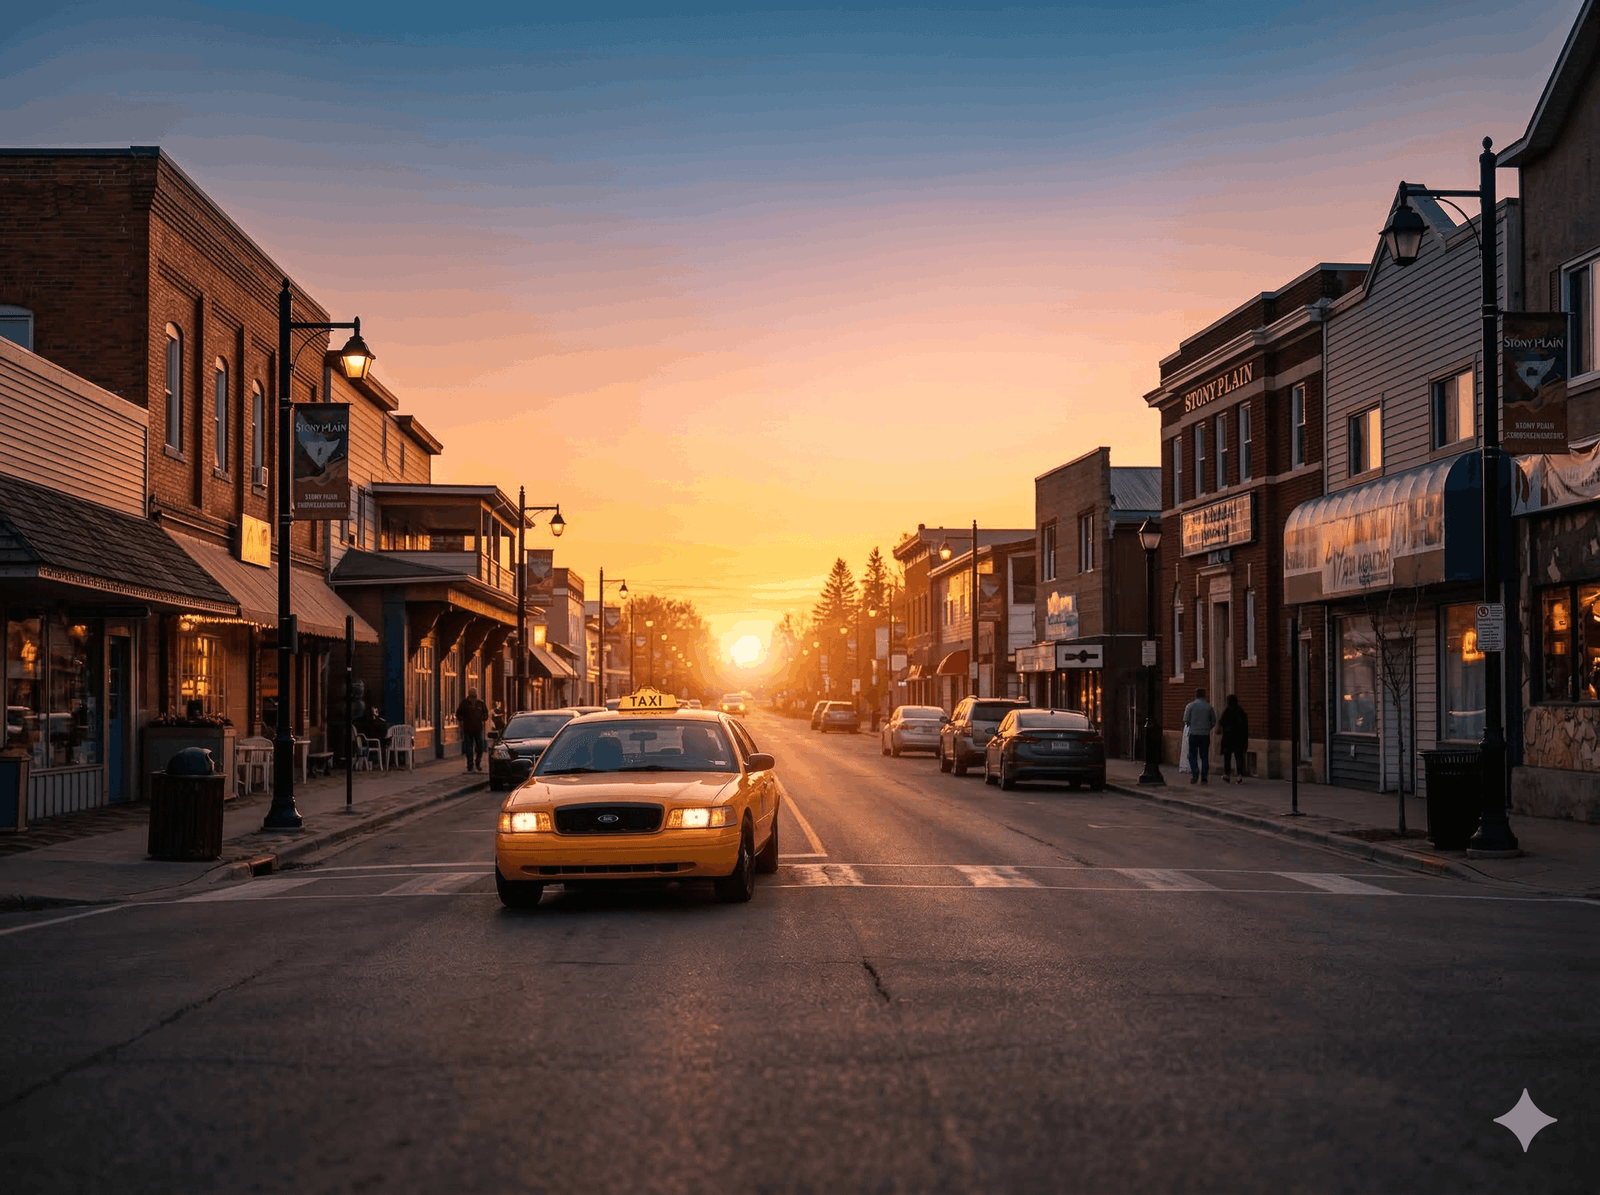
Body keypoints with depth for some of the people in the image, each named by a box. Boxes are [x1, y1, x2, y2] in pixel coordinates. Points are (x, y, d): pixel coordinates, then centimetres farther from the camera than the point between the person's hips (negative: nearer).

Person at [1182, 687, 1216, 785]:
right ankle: (1204, 778, 4)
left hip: (1194, 733, -2)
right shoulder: (1209, 707, 5)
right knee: (1204, 756, 6)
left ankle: (1195, 772, -15)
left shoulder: (1190, 706, -1)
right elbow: (1214, 722, 6)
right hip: (1205, 734, 2)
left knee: (1192, 755, 6)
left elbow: (1186, 720, -5)